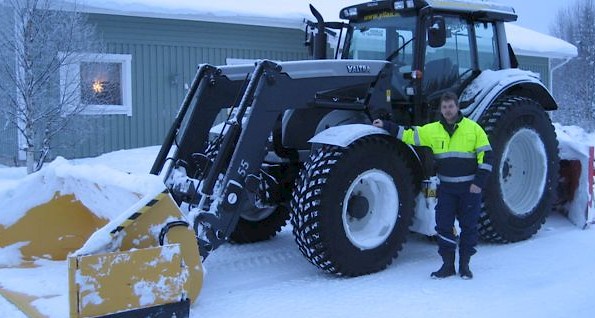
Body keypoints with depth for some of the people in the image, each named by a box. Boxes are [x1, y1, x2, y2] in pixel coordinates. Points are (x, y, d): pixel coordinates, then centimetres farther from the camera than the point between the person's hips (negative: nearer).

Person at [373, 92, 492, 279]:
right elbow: (409, 135, 6)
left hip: (470, 187, -2)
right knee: (444, 225, 2)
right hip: (446, 187, 2)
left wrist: (479, 182, -9)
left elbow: (486, 155, -2)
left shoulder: (473, 128, -3)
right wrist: (386, 126, -1)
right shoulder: (432, 130, 4)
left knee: (469, 226, 6)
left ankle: (464, 265, 19)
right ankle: (448, 264, 14)